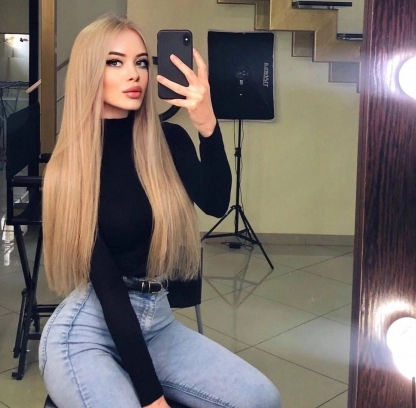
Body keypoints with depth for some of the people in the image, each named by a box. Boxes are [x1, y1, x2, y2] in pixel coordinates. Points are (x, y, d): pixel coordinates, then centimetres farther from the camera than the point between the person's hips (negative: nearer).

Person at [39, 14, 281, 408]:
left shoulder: (169, 140, 2)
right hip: (86, 331, -4)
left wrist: (207, 125, -33)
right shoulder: (69, 168, -9)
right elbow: (105, 280, -13)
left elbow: (215, 203, -16)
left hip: (157, 321, 4)